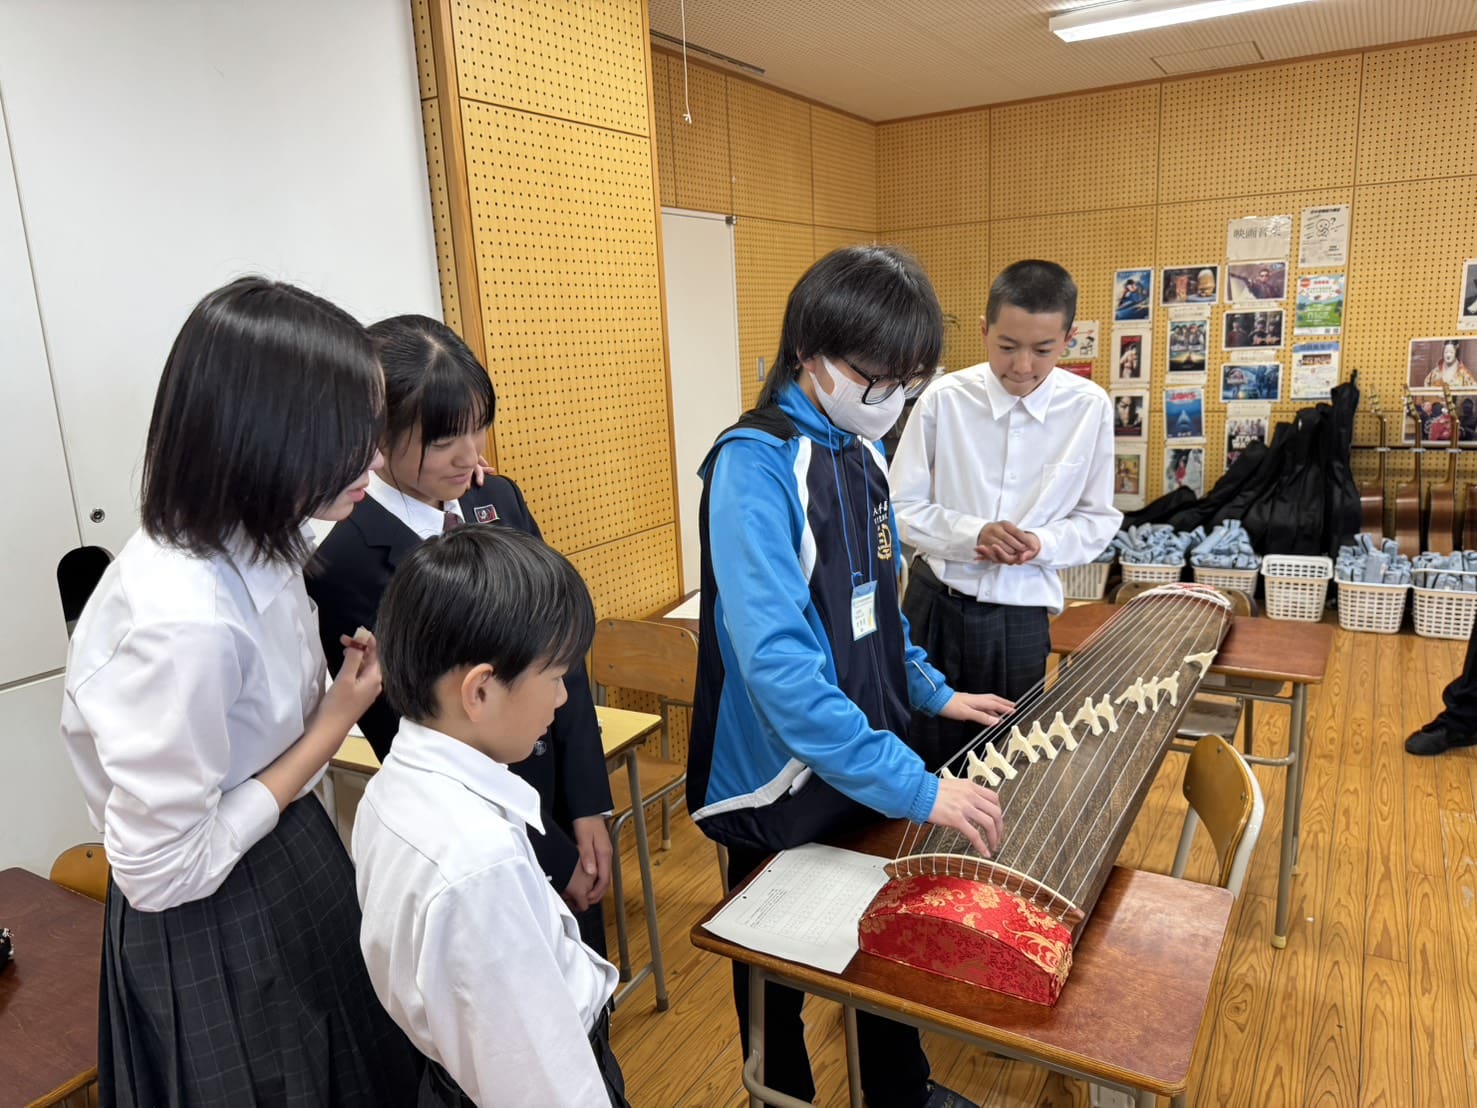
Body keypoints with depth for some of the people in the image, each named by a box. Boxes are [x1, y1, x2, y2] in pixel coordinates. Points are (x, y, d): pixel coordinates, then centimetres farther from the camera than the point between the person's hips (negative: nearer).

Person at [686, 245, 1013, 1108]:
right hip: (787, 781, -7)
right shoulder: (756, 463, -23)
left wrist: (933, 693, 10)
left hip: (872, 758, 8)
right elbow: (775, 658, -32)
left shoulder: (861, 451, 2)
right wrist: (914, 787, -32)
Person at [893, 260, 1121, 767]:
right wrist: (973, 533, -20)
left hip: (1023, 613, 1)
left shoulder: (1090, 408, -6)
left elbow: (1099, 518, 2)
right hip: (938, 602, 0)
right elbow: (901, 506, -5)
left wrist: (1041, 544, -17)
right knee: (926, 757, 13)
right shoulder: (944, 400, -10)